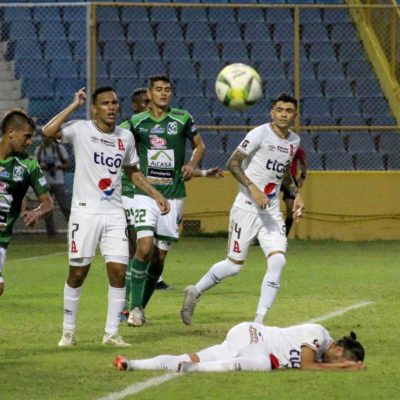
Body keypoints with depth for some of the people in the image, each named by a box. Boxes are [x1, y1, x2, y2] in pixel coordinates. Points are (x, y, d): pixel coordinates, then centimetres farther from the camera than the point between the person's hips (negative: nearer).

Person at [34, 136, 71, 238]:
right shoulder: (38, 150, 10)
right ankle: (51, 232, 9)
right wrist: (41, 167, -10)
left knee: (65, 207, -9)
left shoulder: (59, 148, 3)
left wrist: (57, 166, -17)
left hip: (58, 182, -3)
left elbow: (68, 164, 2)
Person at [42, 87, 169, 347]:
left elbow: (133, 170, 24)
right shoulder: (81, 130, -6)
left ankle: (112, 332, 5)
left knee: (119, 272, -4)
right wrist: (75, 105, -16)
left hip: (114, 213, 4)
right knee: (78, 273, 2)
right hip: (85, 212, -4)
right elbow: (48, 131, -23)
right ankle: (68, 331, 16)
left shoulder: (126, 137, 9)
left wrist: (155, 194, 16)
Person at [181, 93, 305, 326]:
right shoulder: (260, 134, -11)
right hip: (247, 208, -5)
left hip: (272, 212, 5)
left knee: (278, 261, -13)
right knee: (234, 265, -1)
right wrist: (253, 188, -23)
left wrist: (296, 193, 15)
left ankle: (259, 321, -8)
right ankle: (195, 292, 24)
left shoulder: (294, 141, 10)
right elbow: (233, 163, -13)